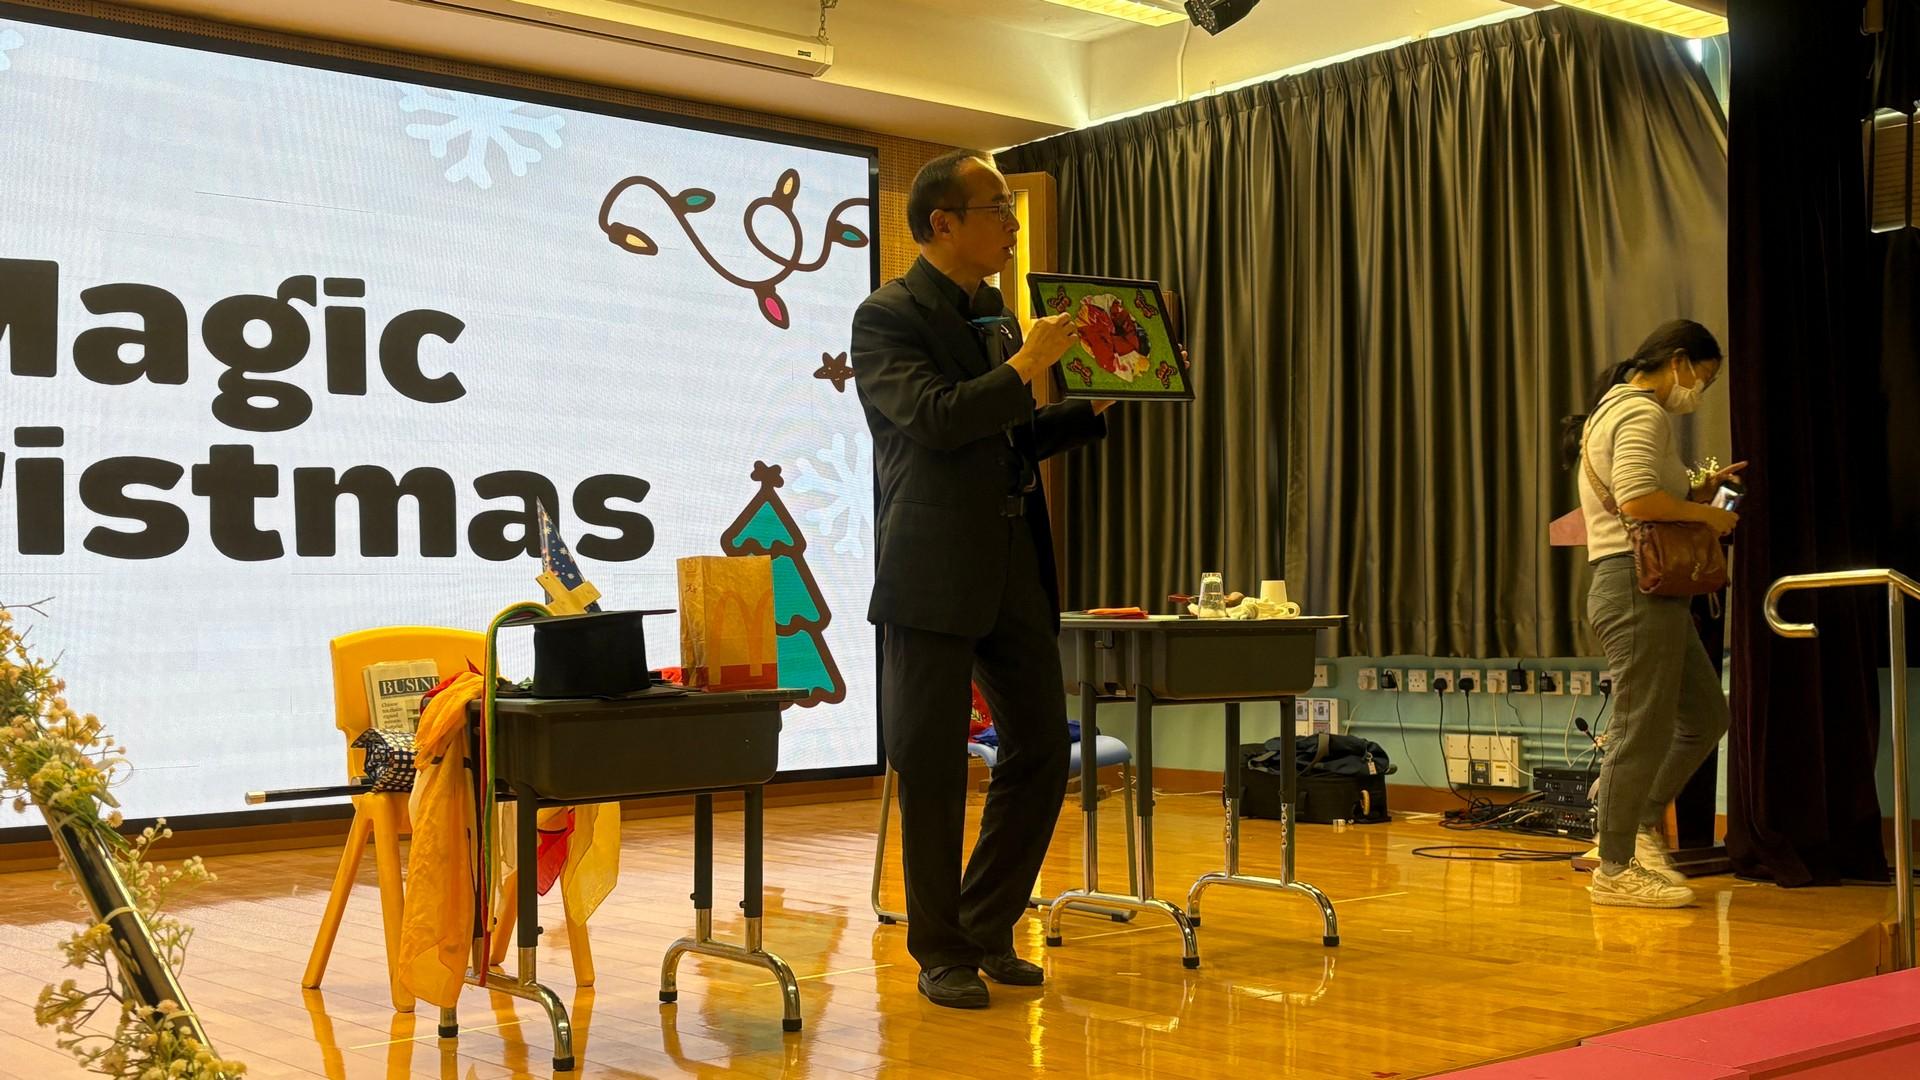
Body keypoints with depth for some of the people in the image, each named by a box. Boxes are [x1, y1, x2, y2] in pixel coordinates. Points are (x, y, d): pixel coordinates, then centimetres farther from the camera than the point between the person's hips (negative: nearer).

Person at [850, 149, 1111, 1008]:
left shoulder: (996, 319, 16)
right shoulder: (887, 317, -7)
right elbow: (934, 417, -21)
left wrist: (1095, 405, 11)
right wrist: (1025, 366, -16)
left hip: (1016, 567, 7)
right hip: (935, 575, -7)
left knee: (1041, 750, 8)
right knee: (932, 767, 2)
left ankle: (987, 928, 23)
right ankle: (942, 953, 14)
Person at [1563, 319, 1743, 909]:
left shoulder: (1614, 409, 23)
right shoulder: (1643, 412, -10)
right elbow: (1637, 497, -25)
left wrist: (1699, 492, 13)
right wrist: (1705, 513, -13)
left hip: (1653, 592, 11)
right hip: (1638, 587, -11)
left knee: (1705, 715, 15)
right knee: (1643, 728, -7)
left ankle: (1643, 827, 20)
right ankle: (1616, 870, 0)